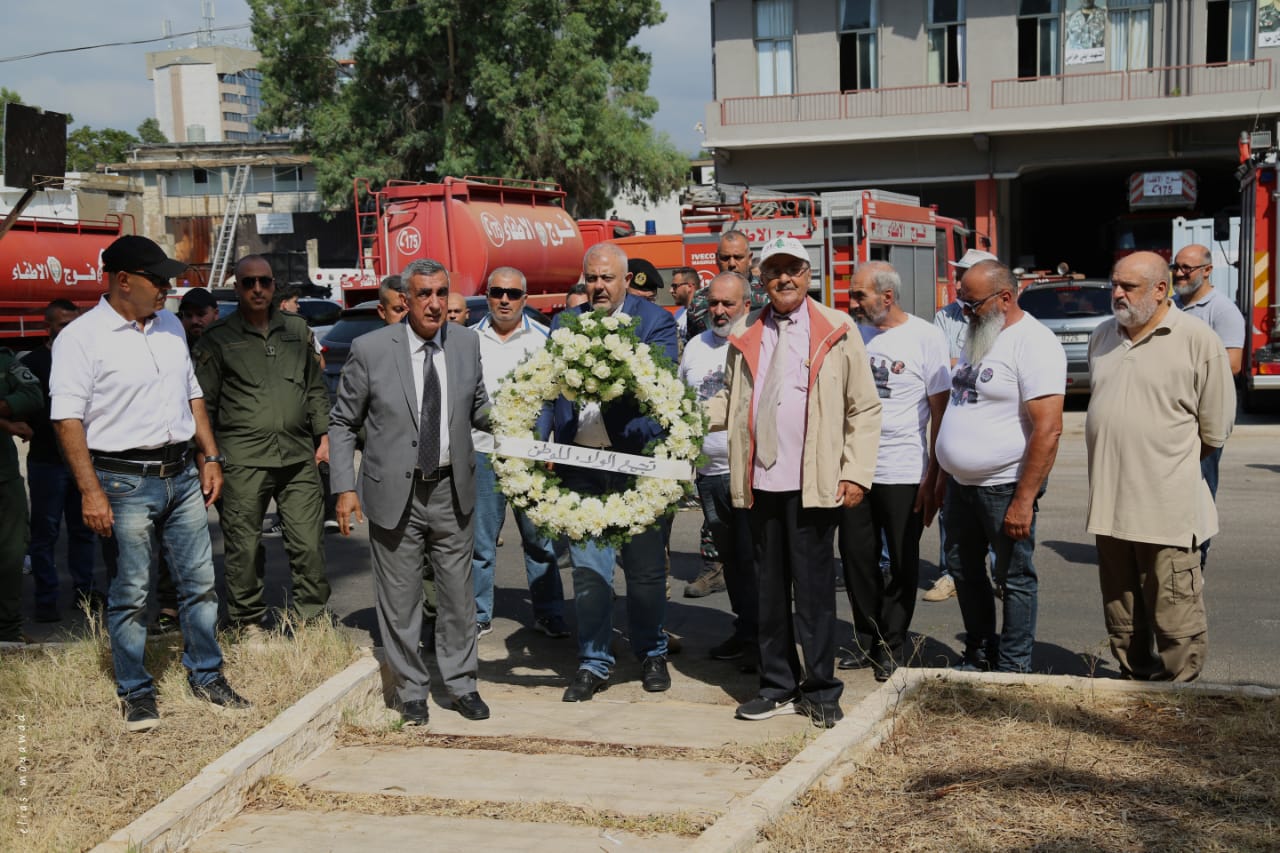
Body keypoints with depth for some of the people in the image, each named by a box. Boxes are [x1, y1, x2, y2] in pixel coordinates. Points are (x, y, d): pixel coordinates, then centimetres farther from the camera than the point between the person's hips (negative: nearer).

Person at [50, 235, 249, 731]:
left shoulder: (170, 327, 11)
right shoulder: (82, 338, -9)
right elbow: (68, 418, -12)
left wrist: (210, 457, 14)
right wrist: (90, 491, -17)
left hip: (181, 473, 6)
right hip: (125, 480, -6)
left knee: (200, 581, 10)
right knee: (131, 592, 2)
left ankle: (206, 676, 24)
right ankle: (135, 693, 15)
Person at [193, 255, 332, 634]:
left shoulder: (297, 329, 14)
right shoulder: (218, 338, 4)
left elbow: (316, 389, 21)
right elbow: (204, 403, 4)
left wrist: (323, 436, 12)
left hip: (298, 457, 3)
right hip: (243, 459, -2)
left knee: (310, 544, -1)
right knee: (244, 547, 2)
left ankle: (311, 618, 12)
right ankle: (250, 621, 18)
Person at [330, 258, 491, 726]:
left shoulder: (467, 343, 2)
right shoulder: (370, 349, -8)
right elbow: (342, 424, 0)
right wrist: (346, 487, -6)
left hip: (452, 491, 3)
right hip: (394, 493, -2)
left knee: (458, 594, 12)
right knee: (399, 600, 8)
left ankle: (461, 685, 29)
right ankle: (412, 692, 25)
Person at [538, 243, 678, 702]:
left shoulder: (655, 321, -1)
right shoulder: (564, 325, 10)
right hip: (580, 462, 3)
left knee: (645, 567, 9)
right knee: (587, 568, 7)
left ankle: (652, 655, 27)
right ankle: (594, 663, 17)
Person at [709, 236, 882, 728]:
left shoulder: (838, 332, 2)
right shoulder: (746, 337, 12)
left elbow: (864, 409, 1)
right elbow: (729, 404, 19)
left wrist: (856, 472, -7)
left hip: (814, 483, -4)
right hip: (761, 482, 4)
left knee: (813, 587, 1)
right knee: (769, 588, 10)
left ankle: (820, 691, 13)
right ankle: (778, 687, 21)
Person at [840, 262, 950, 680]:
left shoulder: (925, 337, -7)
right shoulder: (854, 334, 7)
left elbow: (940, 413, -6)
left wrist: (933, 478, -10)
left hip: (904, 472, -4)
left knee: (902, 564, 6)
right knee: (857, 556, 8)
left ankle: (893, 645, 20)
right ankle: (867, 640, 23)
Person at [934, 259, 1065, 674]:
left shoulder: (1033, 344, -17)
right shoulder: (977, 338, 12)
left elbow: (1048, 429, -22)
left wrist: (1024, 500, -24)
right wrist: (943, 473, 17)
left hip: (1006, 487, -9)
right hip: (962, 484, 9)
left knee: (1014, 579, 3)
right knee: (964, 570, 16)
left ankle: (1013, 670, 14)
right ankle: (979, 656, 31)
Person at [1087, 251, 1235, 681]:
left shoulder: (1198, 339, -8)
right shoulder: (1103, 336, 11)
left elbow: (1215, 427, -3)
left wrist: (1172, 462, 7)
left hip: (1167, 506, -6)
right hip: (1110, 500, 6)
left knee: (1173, 610, -3)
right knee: (1120, 607, 16)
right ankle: (1134, 677, 30)